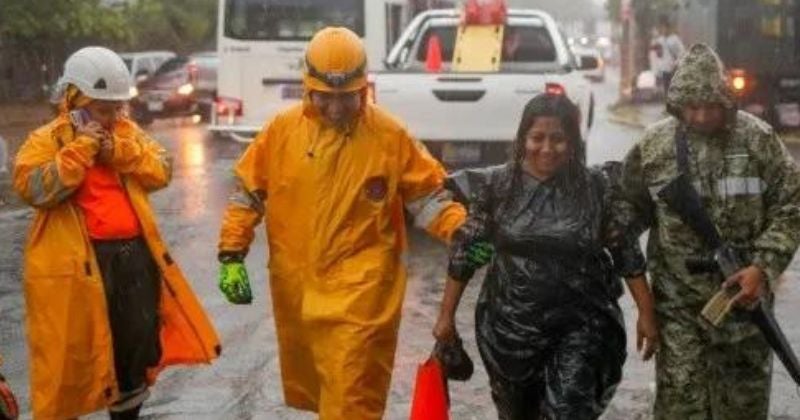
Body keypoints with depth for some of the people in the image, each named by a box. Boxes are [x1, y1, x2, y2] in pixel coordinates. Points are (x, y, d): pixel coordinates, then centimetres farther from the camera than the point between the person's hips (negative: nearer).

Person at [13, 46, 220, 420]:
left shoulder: (128, 133, 13)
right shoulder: (46, 140, -3)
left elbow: (161, 172, 4)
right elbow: (35, 189, -19)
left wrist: (118, 150, -9)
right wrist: (82, 147, -17)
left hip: (133, 254, 5)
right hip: (78, 263, -5)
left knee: (139, 338, 14)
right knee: (73, 352, 0)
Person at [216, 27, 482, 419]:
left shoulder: (390, 135, -7)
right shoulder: (282, 129, 0)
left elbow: (426, 195, -1)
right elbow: (248, 191, 8)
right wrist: (232, 254, 2)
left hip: (359, 293, -4)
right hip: (295, 286, 4)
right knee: (309, 387, 19)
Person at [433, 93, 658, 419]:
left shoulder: (598, 188, -5)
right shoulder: (495, 185, -5)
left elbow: (627, 253, 2)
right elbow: (464, 252, 1)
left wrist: (646, 313, 2)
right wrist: (447, 315, 1)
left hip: (580, 325, -2)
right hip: (509, 325, 2)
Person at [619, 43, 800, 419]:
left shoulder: (759, 139, -5)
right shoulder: (653, 146, -3)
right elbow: (633, 210, 8)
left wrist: (764, 268, -16)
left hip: (744, 295, 0)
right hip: (679, 304, 0)